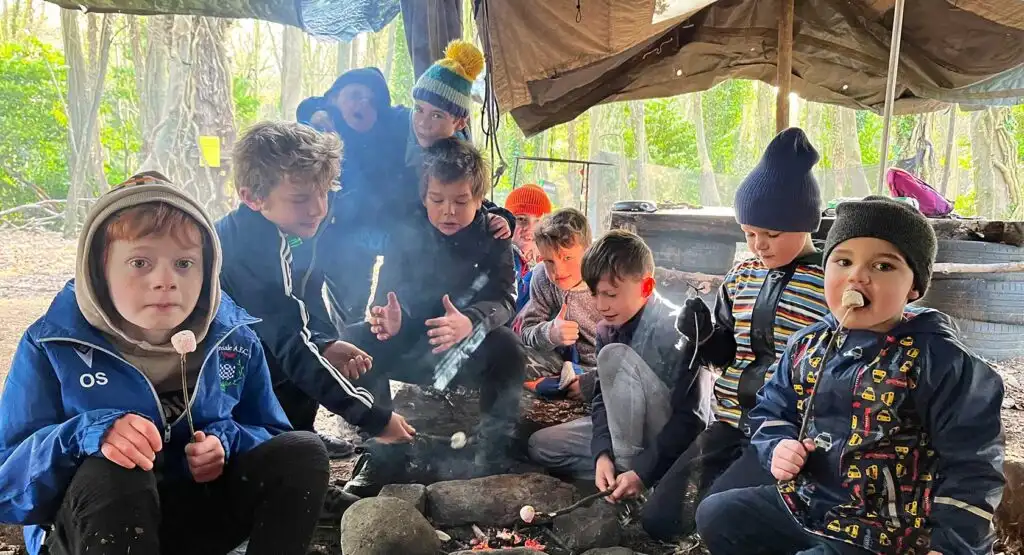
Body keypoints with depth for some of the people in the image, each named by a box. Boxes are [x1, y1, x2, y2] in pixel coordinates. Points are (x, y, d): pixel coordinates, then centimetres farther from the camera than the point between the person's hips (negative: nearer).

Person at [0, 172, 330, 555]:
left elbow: (273, 437, 9)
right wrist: (87, 434, -34)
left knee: (303, 453, -17)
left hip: (199, 514, 4)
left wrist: (227, 441, -15)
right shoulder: (53, 346, -12)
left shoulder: (235, 340, -4)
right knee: (111, 474, -37)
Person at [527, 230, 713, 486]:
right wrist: (602, 454, -18)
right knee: (541, 445, 2)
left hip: (678, 440, -8)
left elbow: (690, 418, -26)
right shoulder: (608, 329, -3)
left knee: (616, 357, -26)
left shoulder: (677, 330, -25)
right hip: (631, 431, 8)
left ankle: (627, 465, -20)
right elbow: (603, 396, 0)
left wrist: (641, 471, -31)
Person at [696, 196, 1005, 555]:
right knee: (716, 515, 11)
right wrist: (778, 446, -5)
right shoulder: (808, 345, 1)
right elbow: (773, 408, 16)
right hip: (805, 504, 7)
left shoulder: (937, 358, -17)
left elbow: (972, 463, -15)